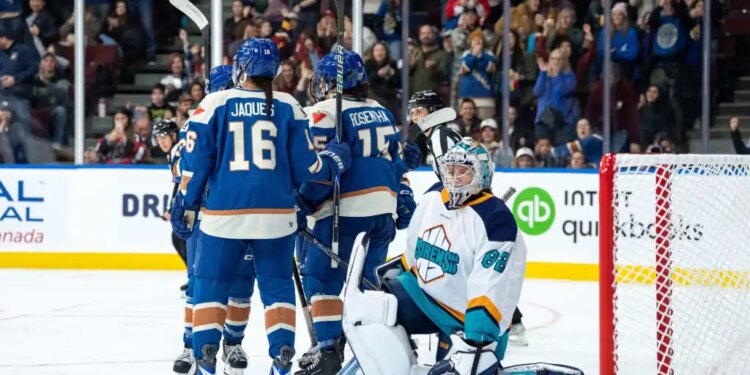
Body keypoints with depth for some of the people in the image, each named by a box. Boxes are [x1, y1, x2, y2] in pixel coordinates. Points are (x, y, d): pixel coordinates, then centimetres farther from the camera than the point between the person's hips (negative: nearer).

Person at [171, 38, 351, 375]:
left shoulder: (214, 104, -2)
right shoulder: (288, 107, 1)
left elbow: (195, 161, -2)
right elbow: (305, 167, 2)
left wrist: (185, 206, 8)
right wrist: (334, 162, 23)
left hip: (223, 216, -1)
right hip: (276, 217, 1)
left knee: (210, 283, 9)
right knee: (277, 285, 12)